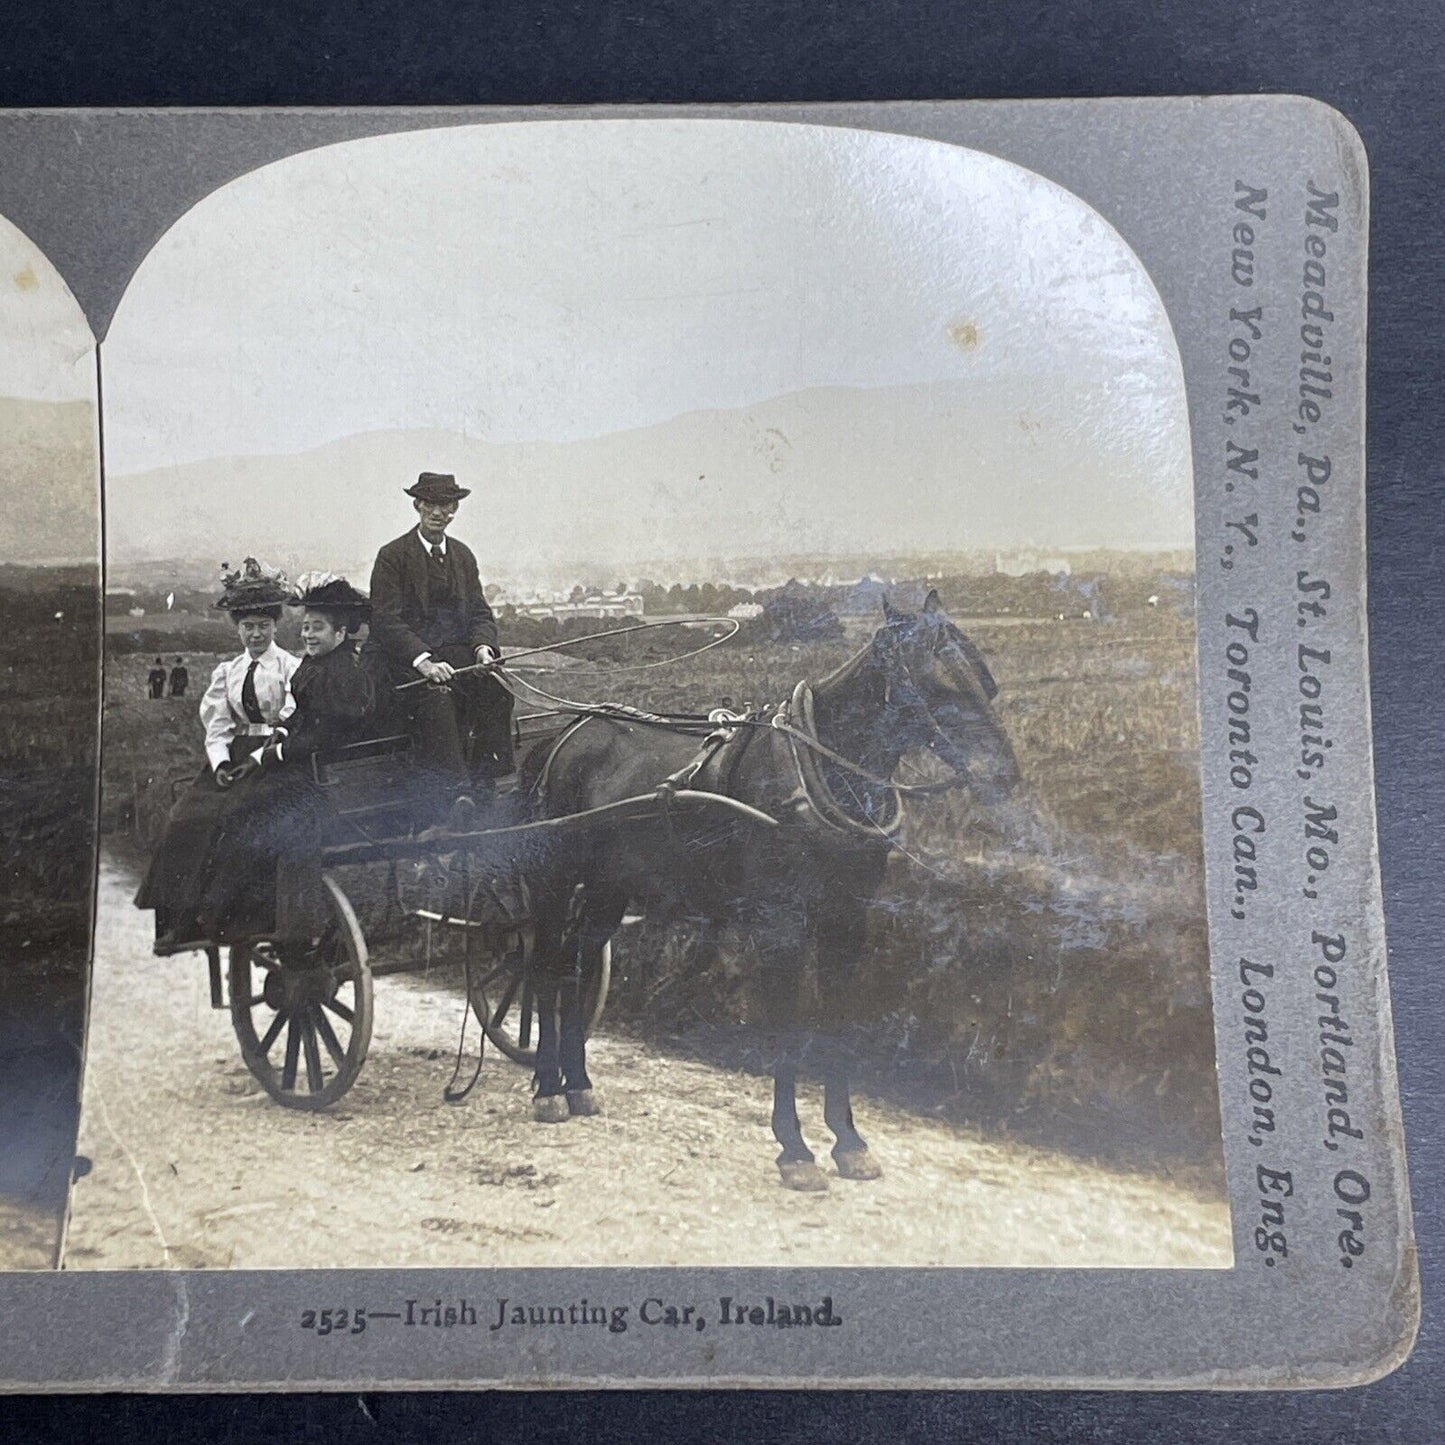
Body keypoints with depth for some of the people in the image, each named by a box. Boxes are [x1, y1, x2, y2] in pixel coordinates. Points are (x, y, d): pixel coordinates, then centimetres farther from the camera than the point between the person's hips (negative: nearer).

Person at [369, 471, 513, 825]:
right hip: (410, 660, -4)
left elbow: (480, 613, 15)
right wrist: (423, 660, -23)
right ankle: (453, 792, -40)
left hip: (460, 653, 4)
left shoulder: (463, 555, 18)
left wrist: (483, 647, -9)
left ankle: (487, 779, -25)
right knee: (437, 697, -35)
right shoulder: (392, 556, 0)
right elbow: (386, 620, -9)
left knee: (497, 687, -27)